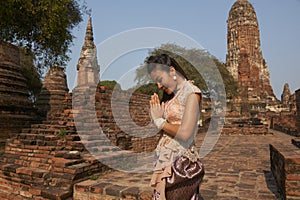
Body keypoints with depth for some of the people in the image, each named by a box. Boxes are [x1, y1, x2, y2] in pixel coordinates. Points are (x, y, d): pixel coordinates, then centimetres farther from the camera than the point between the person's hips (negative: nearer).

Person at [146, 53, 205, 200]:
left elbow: (185, 133, -18)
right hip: (164, 161, 7)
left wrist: (160, 121, -6)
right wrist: (156, 114, -5)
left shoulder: (191, 92, -8)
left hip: (181, 163, -6)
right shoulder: (169, 94, 13)